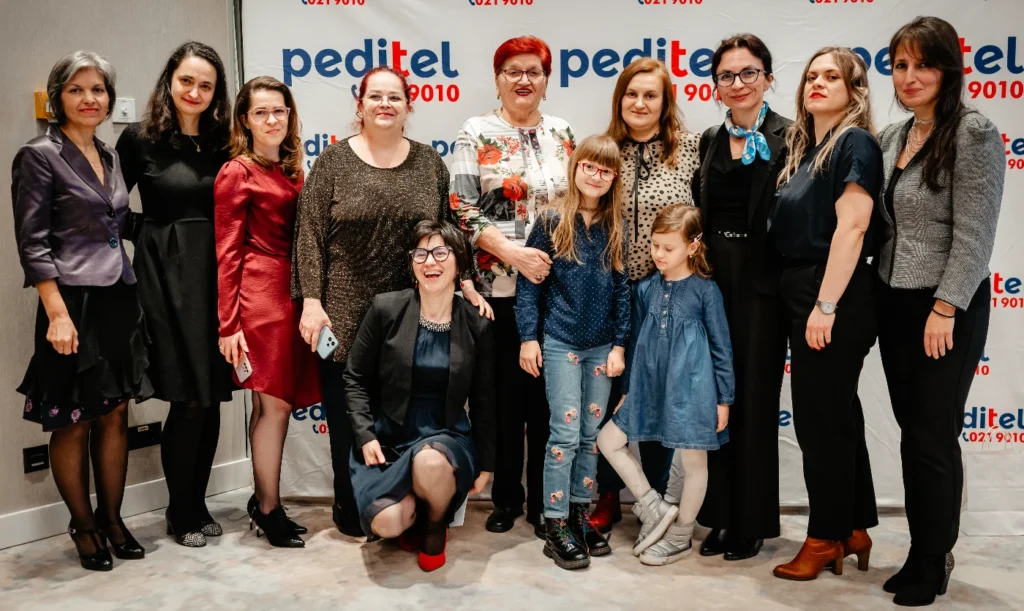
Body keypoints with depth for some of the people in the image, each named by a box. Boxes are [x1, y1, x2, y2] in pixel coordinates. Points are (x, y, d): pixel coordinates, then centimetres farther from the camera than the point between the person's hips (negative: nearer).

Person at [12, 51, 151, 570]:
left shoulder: (109, 156, 13)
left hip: (119, 301, 6)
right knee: (73, 422, 5)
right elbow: (33, 243, -11)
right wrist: (57, 313, -17)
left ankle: (112, 519, 23)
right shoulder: (39, 156, -6)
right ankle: (82, 525, 20)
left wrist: (129, 287, 12)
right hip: (74, 303, -6)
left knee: (115, 415, 11)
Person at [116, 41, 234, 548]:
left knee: (211, 398, 8)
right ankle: (180, 514, 14)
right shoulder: (140, 139, -2)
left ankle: (197, 506, 23)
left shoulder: (221, 143, 9)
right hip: (167, 277, -4)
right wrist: (147, 233, -4)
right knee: (189, 398, -3)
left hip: (215, 275, 4)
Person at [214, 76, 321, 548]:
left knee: (270, 403, 12)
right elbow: (227, 252, -7)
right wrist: (228, 324, -10)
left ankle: (262, 500, 22)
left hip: (293, 292, 7)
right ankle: (270, 508, 9)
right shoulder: (236, 173, -4)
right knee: (276, 403, -3)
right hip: (261, 294, -7)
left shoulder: (292, 171, 16)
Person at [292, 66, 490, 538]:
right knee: (348, 413, 5)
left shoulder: (428, 162, 9)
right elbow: (310, 235, -3)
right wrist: (312, 301, -10)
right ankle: (350, 509, 23)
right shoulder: (334, 161, 1)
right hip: (347, 316, -2)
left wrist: (467, 286, 5)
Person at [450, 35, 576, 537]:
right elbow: (462, 210, -7)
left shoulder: (561, 135, 10)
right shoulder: (476, 135, -1)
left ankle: (543, 498, 22)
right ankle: (506, 496, 23)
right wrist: (513, 252, -18)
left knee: (548, 393, 8)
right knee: (505, 392, 5)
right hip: (498, 286, -3)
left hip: (556, 285, 3)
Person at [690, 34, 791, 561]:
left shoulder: (789, 138, -4)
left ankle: (753, 520, 19)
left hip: (761, 281, -5)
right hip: (712, 278, 5)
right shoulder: (710, 141, 12)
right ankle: (720, 514, 23)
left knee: (755, 399, 4)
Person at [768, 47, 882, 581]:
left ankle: (827, 537, 13)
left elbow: (851, 226, -19)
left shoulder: (855, 143, -9)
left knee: (819, 420, -1)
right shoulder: (805, 147, 17)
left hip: (835, 299, -9)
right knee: (838, 416, 14)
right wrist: (810, 304, 11)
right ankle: (853, 529, 26)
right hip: (804, 296, 9)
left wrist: (827, 306, -22)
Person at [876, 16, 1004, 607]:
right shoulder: (891, 138, 10)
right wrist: (875, 296, 10)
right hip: (895, 304, 7)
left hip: (948, 309, -7)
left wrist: (945, 309, -19)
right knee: (913, 433, 13)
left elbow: (974, 233, -16)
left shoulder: (974, 132, -11)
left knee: (934, 437, 2)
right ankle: (923, 552, 26)